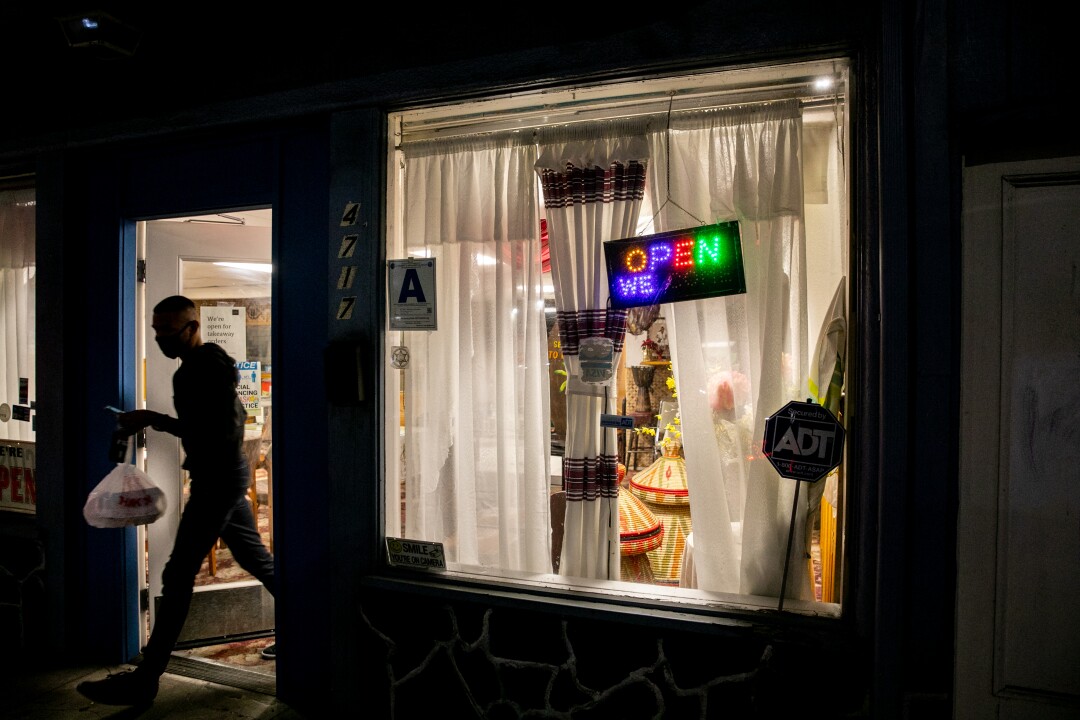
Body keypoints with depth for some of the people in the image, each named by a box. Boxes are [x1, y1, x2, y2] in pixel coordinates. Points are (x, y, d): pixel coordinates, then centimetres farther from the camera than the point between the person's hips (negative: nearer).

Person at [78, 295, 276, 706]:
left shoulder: (206, 368, -18)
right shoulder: (204, 365, 14)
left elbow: (220, 431, -27)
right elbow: (232, 418, 22)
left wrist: (155, 420, -24)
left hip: (218, 479, -11)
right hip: (226, 475, 11)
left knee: (177, 577, -10)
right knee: (254, 556, 18)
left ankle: (144, 681, -7)